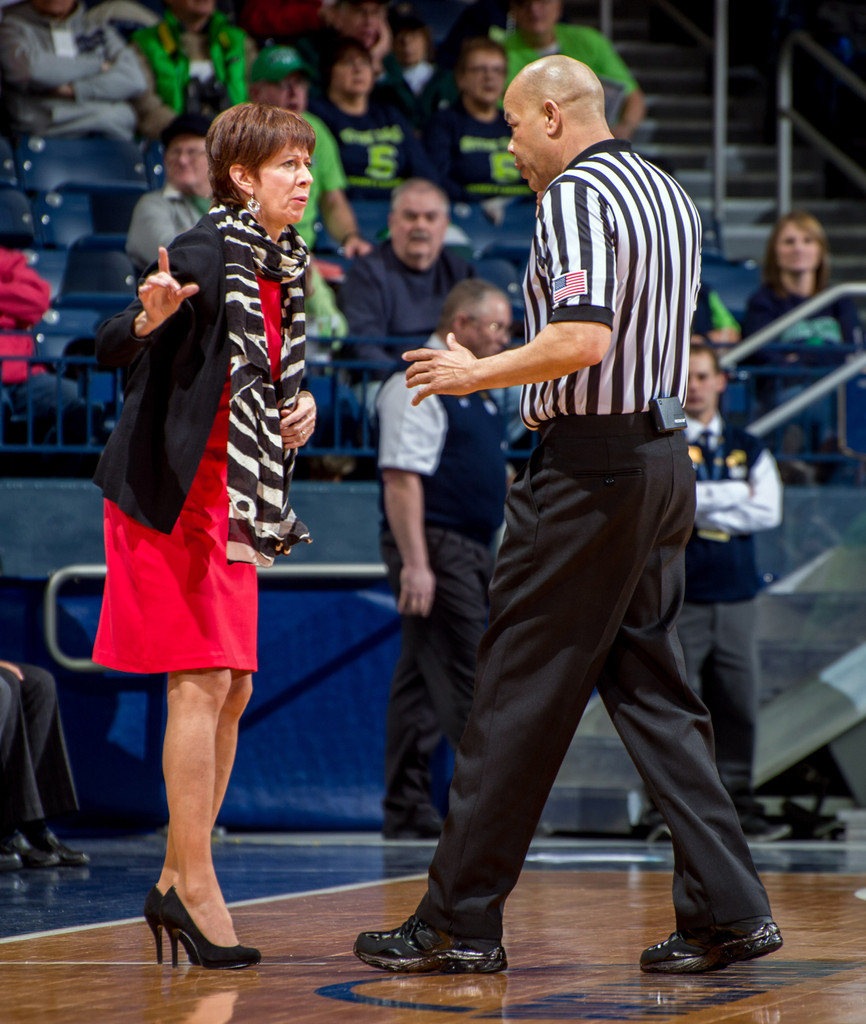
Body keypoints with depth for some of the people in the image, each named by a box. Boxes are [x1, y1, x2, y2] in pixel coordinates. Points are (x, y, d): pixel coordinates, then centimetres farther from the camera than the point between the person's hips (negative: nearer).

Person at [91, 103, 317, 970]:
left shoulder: (282, 265, 11)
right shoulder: (208, 253, -14)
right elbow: (110, 348, -20)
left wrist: (298, 404, 5)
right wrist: (146, 319, -41)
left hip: (227, 500, 9)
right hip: (169, 491, -9)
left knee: (232, 689, 8)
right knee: (202, 683, -11)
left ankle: (177, 882, 15)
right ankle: (194, 886, -6)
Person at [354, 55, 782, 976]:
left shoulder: (575, 196, -13)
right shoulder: (668, 193, 15)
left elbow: (582, 340, -25)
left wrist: (478, 374, -12)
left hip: (589, 467, -9)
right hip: (665, 455, 9)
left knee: (518, 693, -3)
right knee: (651, 687, 11)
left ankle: (459, 921, 2)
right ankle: (726, 909, 6)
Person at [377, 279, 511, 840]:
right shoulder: (418, 385, -12)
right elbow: (401, 478, -19)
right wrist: (415, 562, -25)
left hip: (473, 548, 10)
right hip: (436, 543, -10)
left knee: (422, 678, 10)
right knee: (467, 678, -10)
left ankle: (409, 809, 11)